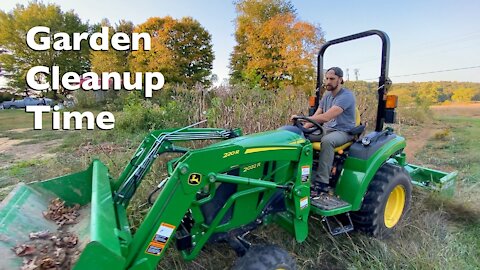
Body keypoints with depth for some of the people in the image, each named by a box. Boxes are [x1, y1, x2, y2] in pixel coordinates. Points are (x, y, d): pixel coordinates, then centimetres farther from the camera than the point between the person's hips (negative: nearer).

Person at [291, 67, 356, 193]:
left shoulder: (346, 96, -17)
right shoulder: (327, 95, 9)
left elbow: (326, 117, -30)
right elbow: (316, 116, 4)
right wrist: (304, 127, -14)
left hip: (344, 132, -7)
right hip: (327, 129, 7)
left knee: (327, 140, -39)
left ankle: (322, 182, -32)